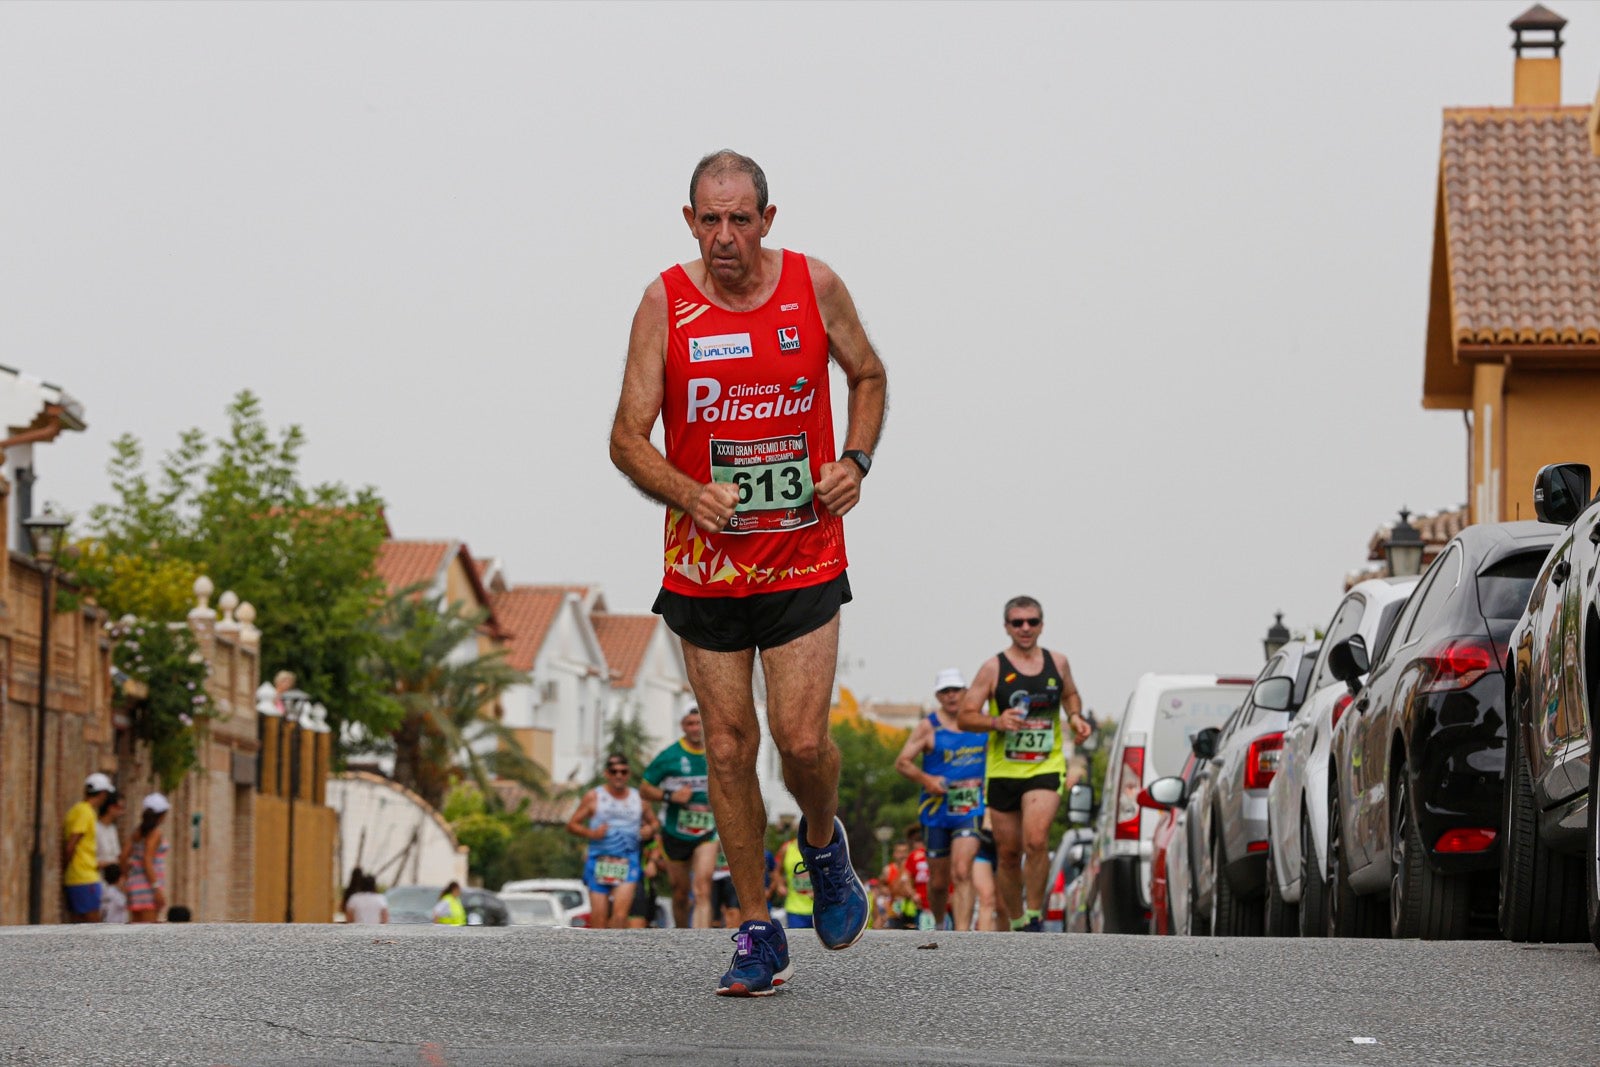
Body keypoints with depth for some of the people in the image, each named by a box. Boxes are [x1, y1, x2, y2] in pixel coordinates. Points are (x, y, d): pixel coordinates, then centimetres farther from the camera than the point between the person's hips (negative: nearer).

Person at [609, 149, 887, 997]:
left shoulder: (815, 288, -4)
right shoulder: (665, 305, -7)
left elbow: (867, 377, 14)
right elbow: (628, 439, -6)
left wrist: (854, 461, -3)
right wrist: (688, 495, -24)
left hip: (805, 557, 0)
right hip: (704, 565, 0)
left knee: (802, 740, -8)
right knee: (729, 748, 3)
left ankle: (824, 842, 26)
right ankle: (758, 933, 14)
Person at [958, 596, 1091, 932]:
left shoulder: (1057, 663, 7)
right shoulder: (993, 668, -2)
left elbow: (1070, 694, 27)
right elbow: (965, 717, -3)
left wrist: (1075, 717, 6)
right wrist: (996, 721, -21)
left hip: (1046, 769, 0)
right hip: (1002, 770, 0)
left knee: (1036, 840, -22)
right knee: (1008, 853, 7)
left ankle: (1034, 915, -10)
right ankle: (1017, 923, 23)